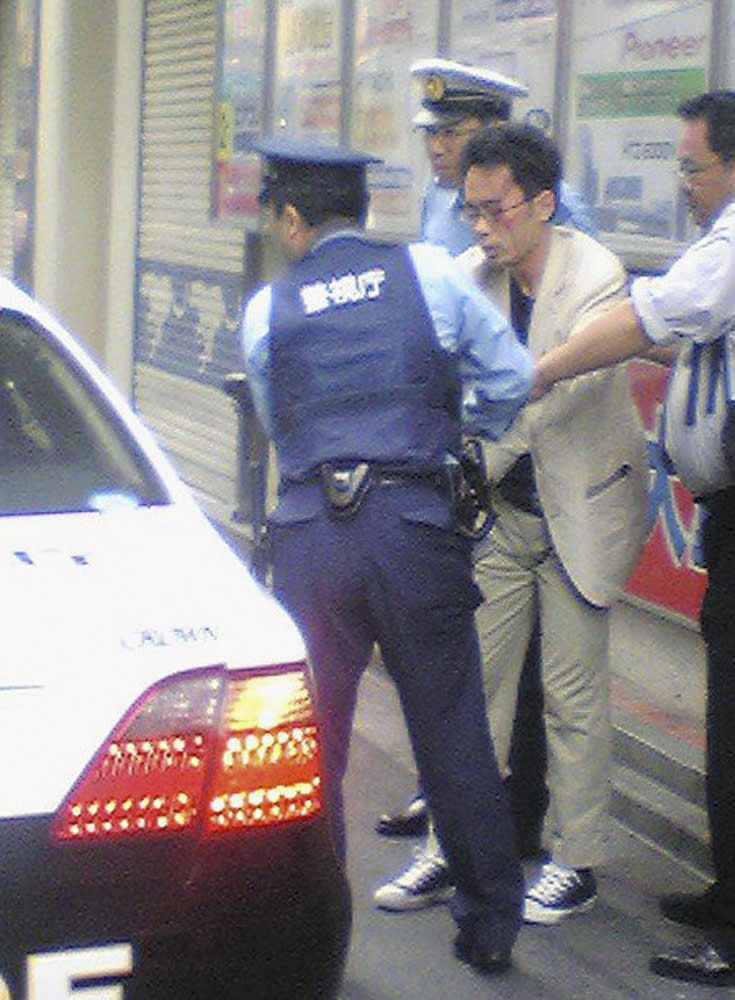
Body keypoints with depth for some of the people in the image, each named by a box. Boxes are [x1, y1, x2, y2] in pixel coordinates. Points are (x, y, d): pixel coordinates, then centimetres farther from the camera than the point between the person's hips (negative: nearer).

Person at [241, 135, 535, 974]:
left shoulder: (266, 311, 6)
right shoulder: (430, 272, 2)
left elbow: (279, 428, 13)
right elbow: (511, 379, 4)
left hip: (311, 535, 0)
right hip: (417, 526, 0)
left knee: (310, 737, 12)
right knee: (453, 732, 11)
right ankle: (490, 927, 21)